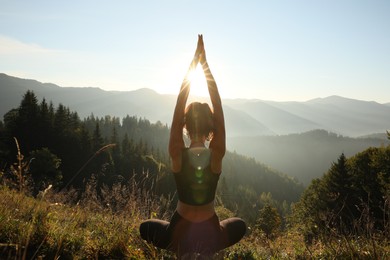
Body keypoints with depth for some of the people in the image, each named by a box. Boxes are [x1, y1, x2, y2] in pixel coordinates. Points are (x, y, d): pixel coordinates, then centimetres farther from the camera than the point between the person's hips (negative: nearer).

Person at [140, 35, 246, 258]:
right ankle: (211, 249, 20)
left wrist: (194, 61, -13)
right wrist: (205, 63, -13)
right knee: (240, 224, 34)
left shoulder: (177, 154, -19)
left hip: (180, 232, 0)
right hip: (211, 235, 0)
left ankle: (179, 248, 20)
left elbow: (179, 107, -15)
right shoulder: (217, 154, -18)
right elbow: (218, 107, -14)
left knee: (146, 227, 32)